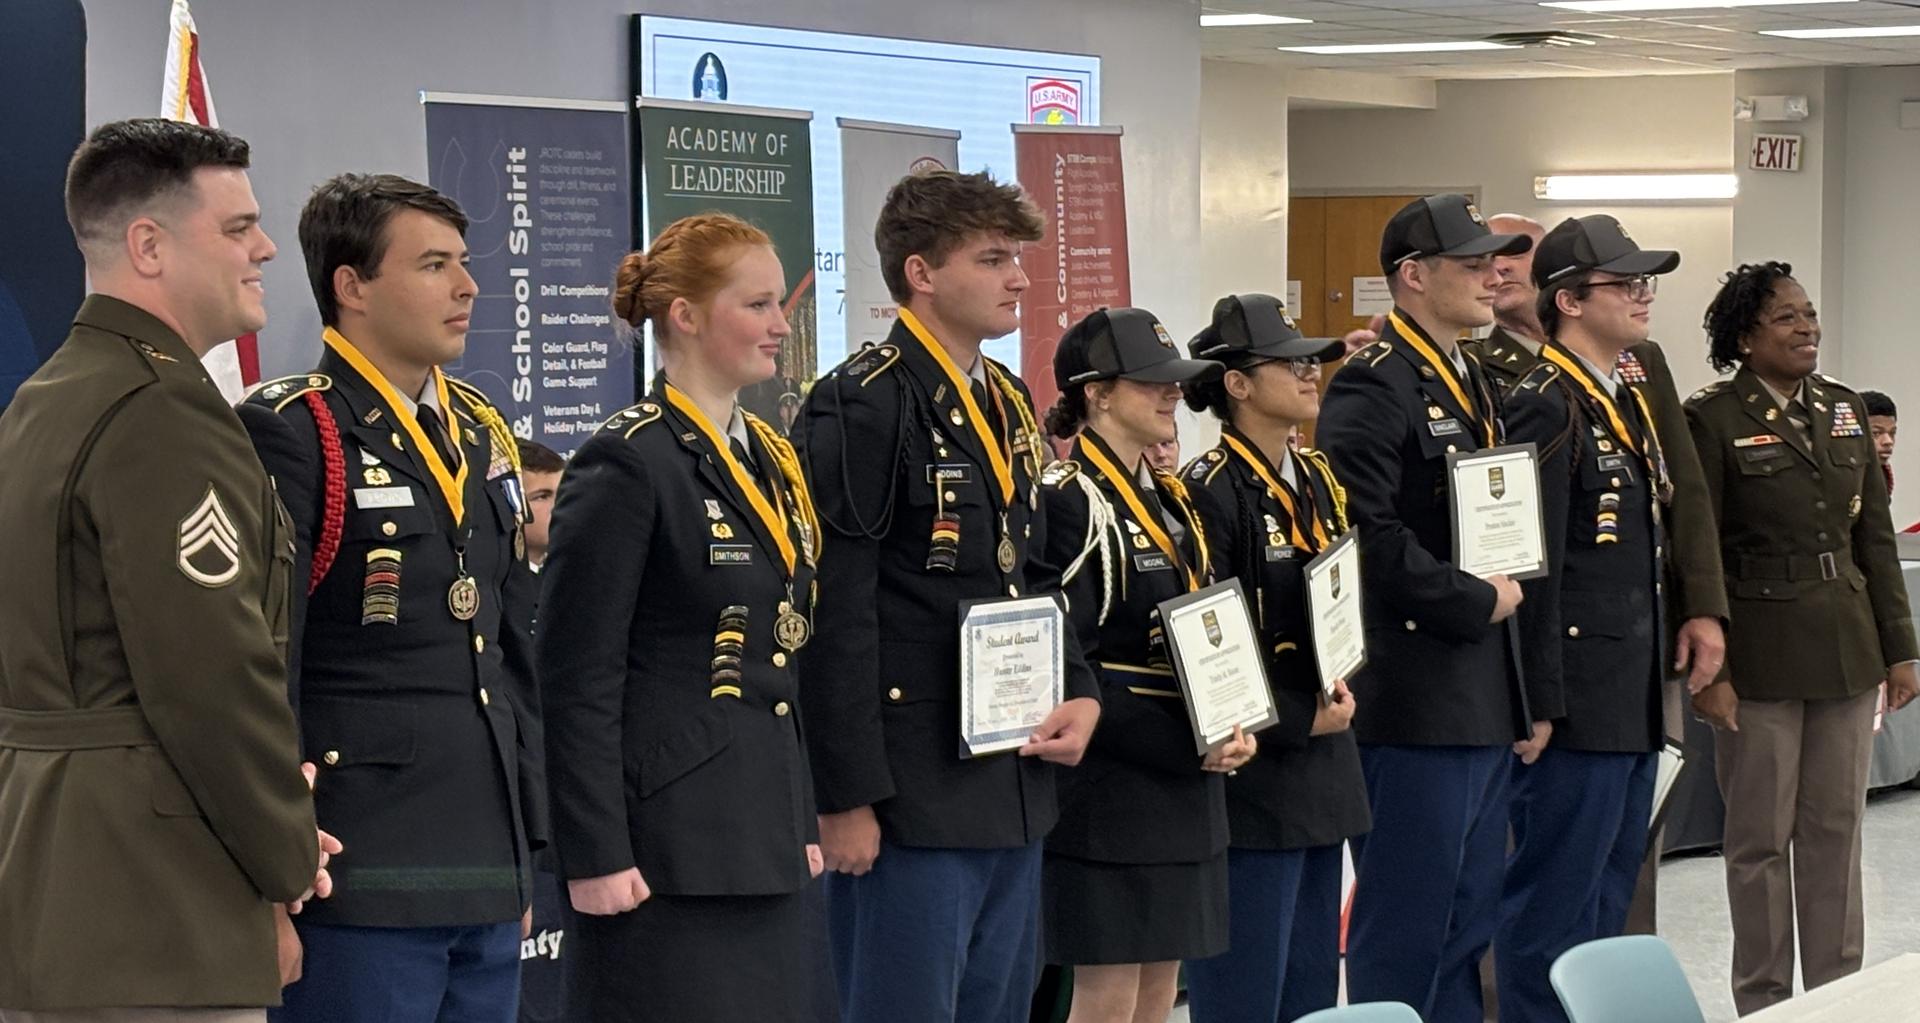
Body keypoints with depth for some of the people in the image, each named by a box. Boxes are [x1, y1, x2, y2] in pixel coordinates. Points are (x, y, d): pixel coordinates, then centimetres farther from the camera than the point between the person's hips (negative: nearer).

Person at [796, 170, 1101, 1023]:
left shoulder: (1009, 407, 15)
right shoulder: (862, 407, -13)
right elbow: (837, 616, -17)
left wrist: (1081, 694, 5)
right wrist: (846, 797, -20)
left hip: (1015, 788, 9)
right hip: (912, 794, -9)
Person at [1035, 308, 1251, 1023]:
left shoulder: (1170, 498, 14)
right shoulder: (1068, 502, -13)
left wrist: (1234, 725, -1)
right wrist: (1186, 747, -19)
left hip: (1184, 791, 8)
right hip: (1110, 792, -8)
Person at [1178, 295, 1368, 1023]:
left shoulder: (1319, 481, 12)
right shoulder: (1209, 493, -13)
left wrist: (1344, 697, 2)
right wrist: (1300, 719, -15)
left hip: (1323, 772, 8)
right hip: (1252, 779, -8)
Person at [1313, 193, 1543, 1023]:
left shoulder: (1475, 387, 18)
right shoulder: (1373, 388, -12)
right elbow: (1364, 535, -23)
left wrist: (1534, 697, 17)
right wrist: (1477, 603, -14)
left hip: (1485, 706, 9)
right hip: (1415, 702, -9)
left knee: (1467, 932, 13)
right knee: (1403, 935, -4)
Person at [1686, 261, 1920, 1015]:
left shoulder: (1844, 409, 10)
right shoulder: (1711, 420, -6)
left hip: (1847, 650, 5)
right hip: (1760, 654, -5)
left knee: (1837, 830, 9)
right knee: (1762, 838, 3)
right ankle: (1764, 1004, 12)